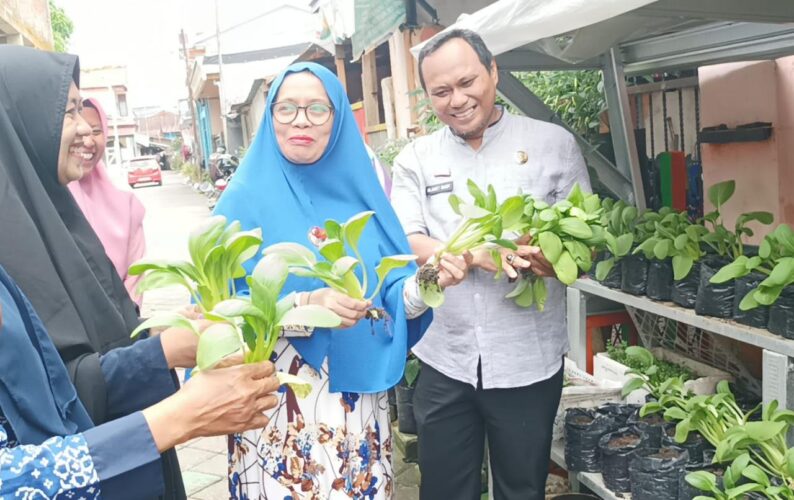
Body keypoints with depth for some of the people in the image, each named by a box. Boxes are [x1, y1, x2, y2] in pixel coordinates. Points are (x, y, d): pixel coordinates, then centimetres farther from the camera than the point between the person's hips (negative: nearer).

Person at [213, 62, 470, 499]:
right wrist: (306, 305, -27)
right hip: (278, 403, -3)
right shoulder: (247, 199, -7)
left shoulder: (359, 192, 3)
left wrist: (425, 280, -18)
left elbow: (390, 294, 3)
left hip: (359, 400, 4)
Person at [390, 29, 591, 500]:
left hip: (527, 361, -1)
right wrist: (475, 253, -22)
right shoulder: (416, 158, 4)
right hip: (444, 360, 2)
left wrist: (557, 259, -24)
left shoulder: (553, 144, -1)